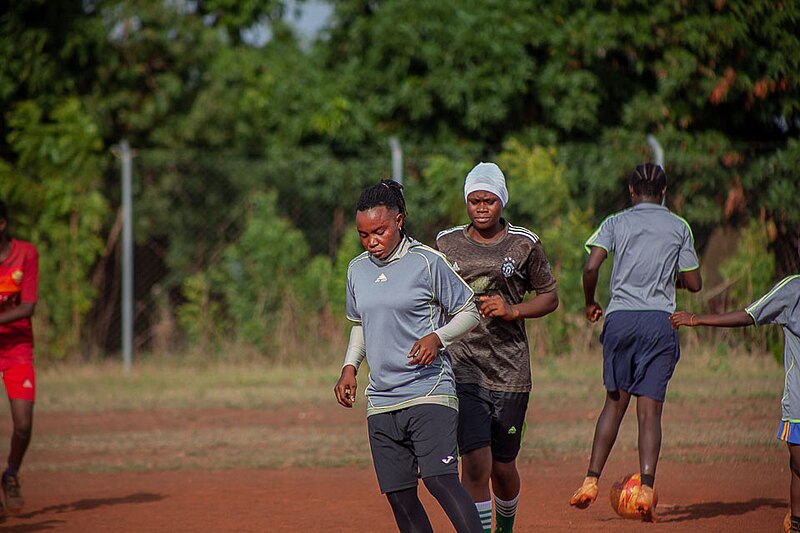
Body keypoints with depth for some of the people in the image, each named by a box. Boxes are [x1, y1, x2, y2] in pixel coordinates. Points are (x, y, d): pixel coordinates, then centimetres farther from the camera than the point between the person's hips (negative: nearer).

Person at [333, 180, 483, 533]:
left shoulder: (427, 262, -4)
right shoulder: (357, 269, 12)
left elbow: (469, 312, 2)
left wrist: (437, 337, -16)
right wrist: (350, 367, 11)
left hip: (429, 389, -6)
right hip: (381, 400, 6)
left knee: (440, 479, -20)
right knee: (399, 496, 1)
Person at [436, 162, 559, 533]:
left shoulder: (524, 245, 2)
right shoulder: (446, 245, 5)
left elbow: (550, 297, 9)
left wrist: (513, 310, -9)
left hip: (511, 374, 0)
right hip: (462, 373, 0)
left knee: (503, 467, 10)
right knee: (476, 462, -15)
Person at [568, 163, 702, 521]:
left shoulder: (616, 223, 8)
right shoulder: (679, 227, 9)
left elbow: (590, 267, -6)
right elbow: (694, 283, 9)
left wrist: (590, 304, 11)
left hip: (620, 318, 1)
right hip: (660, 320, -1)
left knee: (615, 401, 13)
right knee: (650, 409, -3)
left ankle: (591, 481, 4)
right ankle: (646, 488, -16)